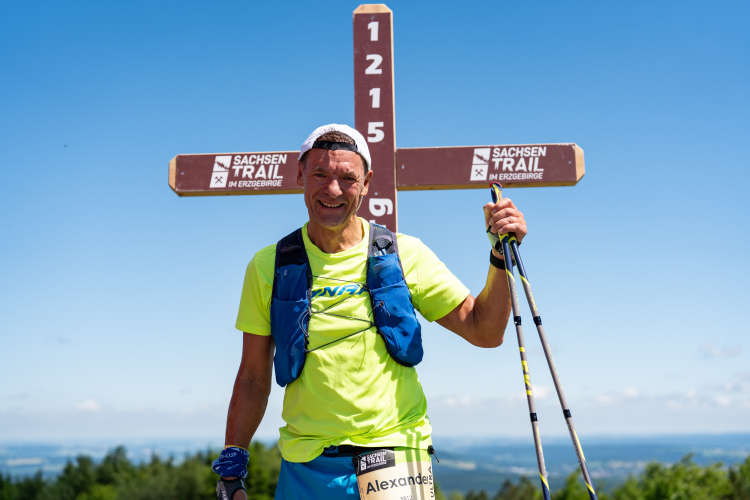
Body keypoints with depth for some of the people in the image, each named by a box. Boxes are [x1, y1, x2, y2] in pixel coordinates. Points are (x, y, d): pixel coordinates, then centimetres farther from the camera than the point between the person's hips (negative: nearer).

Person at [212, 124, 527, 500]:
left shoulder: (406, 255, -2)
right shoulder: (268, 268, 1)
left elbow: (484, 332, -1)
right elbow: (253, 378, 7)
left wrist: (502, 256, -14)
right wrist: (231, 468, 6)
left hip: (395, 459, -1)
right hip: (305, 467, 1)